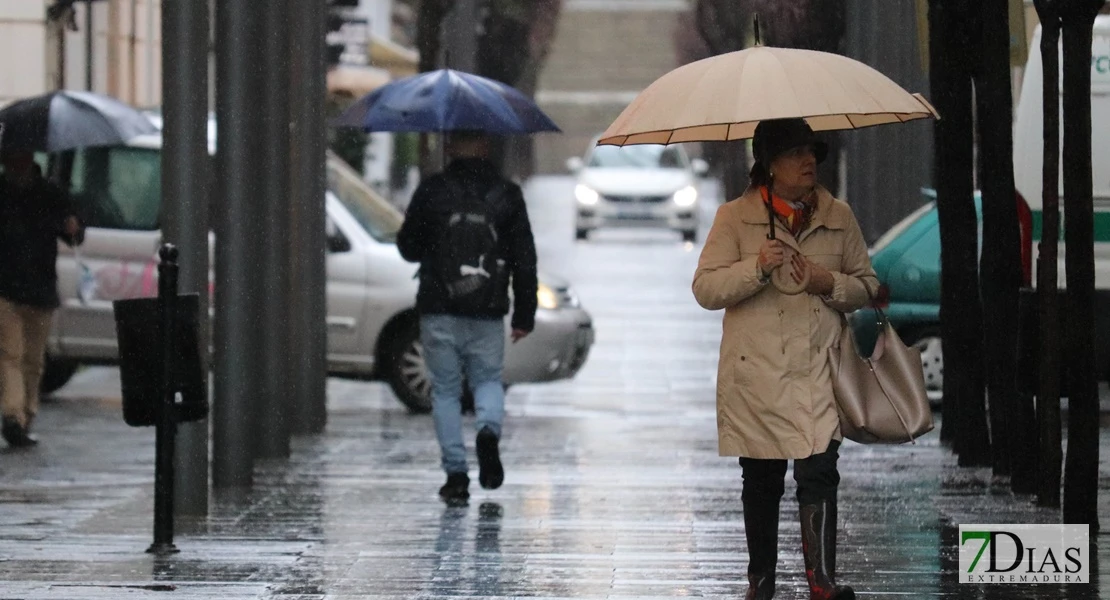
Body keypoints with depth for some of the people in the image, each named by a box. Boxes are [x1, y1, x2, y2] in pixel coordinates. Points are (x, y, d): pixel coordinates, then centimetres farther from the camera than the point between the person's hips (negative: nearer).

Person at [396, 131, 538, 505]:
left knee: (445, 391, 8)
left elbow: (408, 247, 7)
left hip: (439, 311, -1)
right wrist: (524, 315, 9)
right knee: (488, 380, 18)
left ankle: (456, 474, 3)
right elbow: (525, 260, 3)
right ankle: (488, 429, -14)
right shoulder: (507, 195, 2)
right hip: (487, 313, 1)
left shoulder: (431, 192, -3)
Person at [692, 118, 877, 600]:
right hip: (755, 375, -1)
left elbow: (867, 287, 14)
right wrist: (756, 269, -19)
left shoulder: (838, 217, 10)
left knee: (818, 473, -13)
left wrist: (828, 283, -7)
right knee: (761, 482, 8)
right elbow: (705, 289, -3)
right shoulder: (736, 217, 2)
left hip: (817, 373, 1)